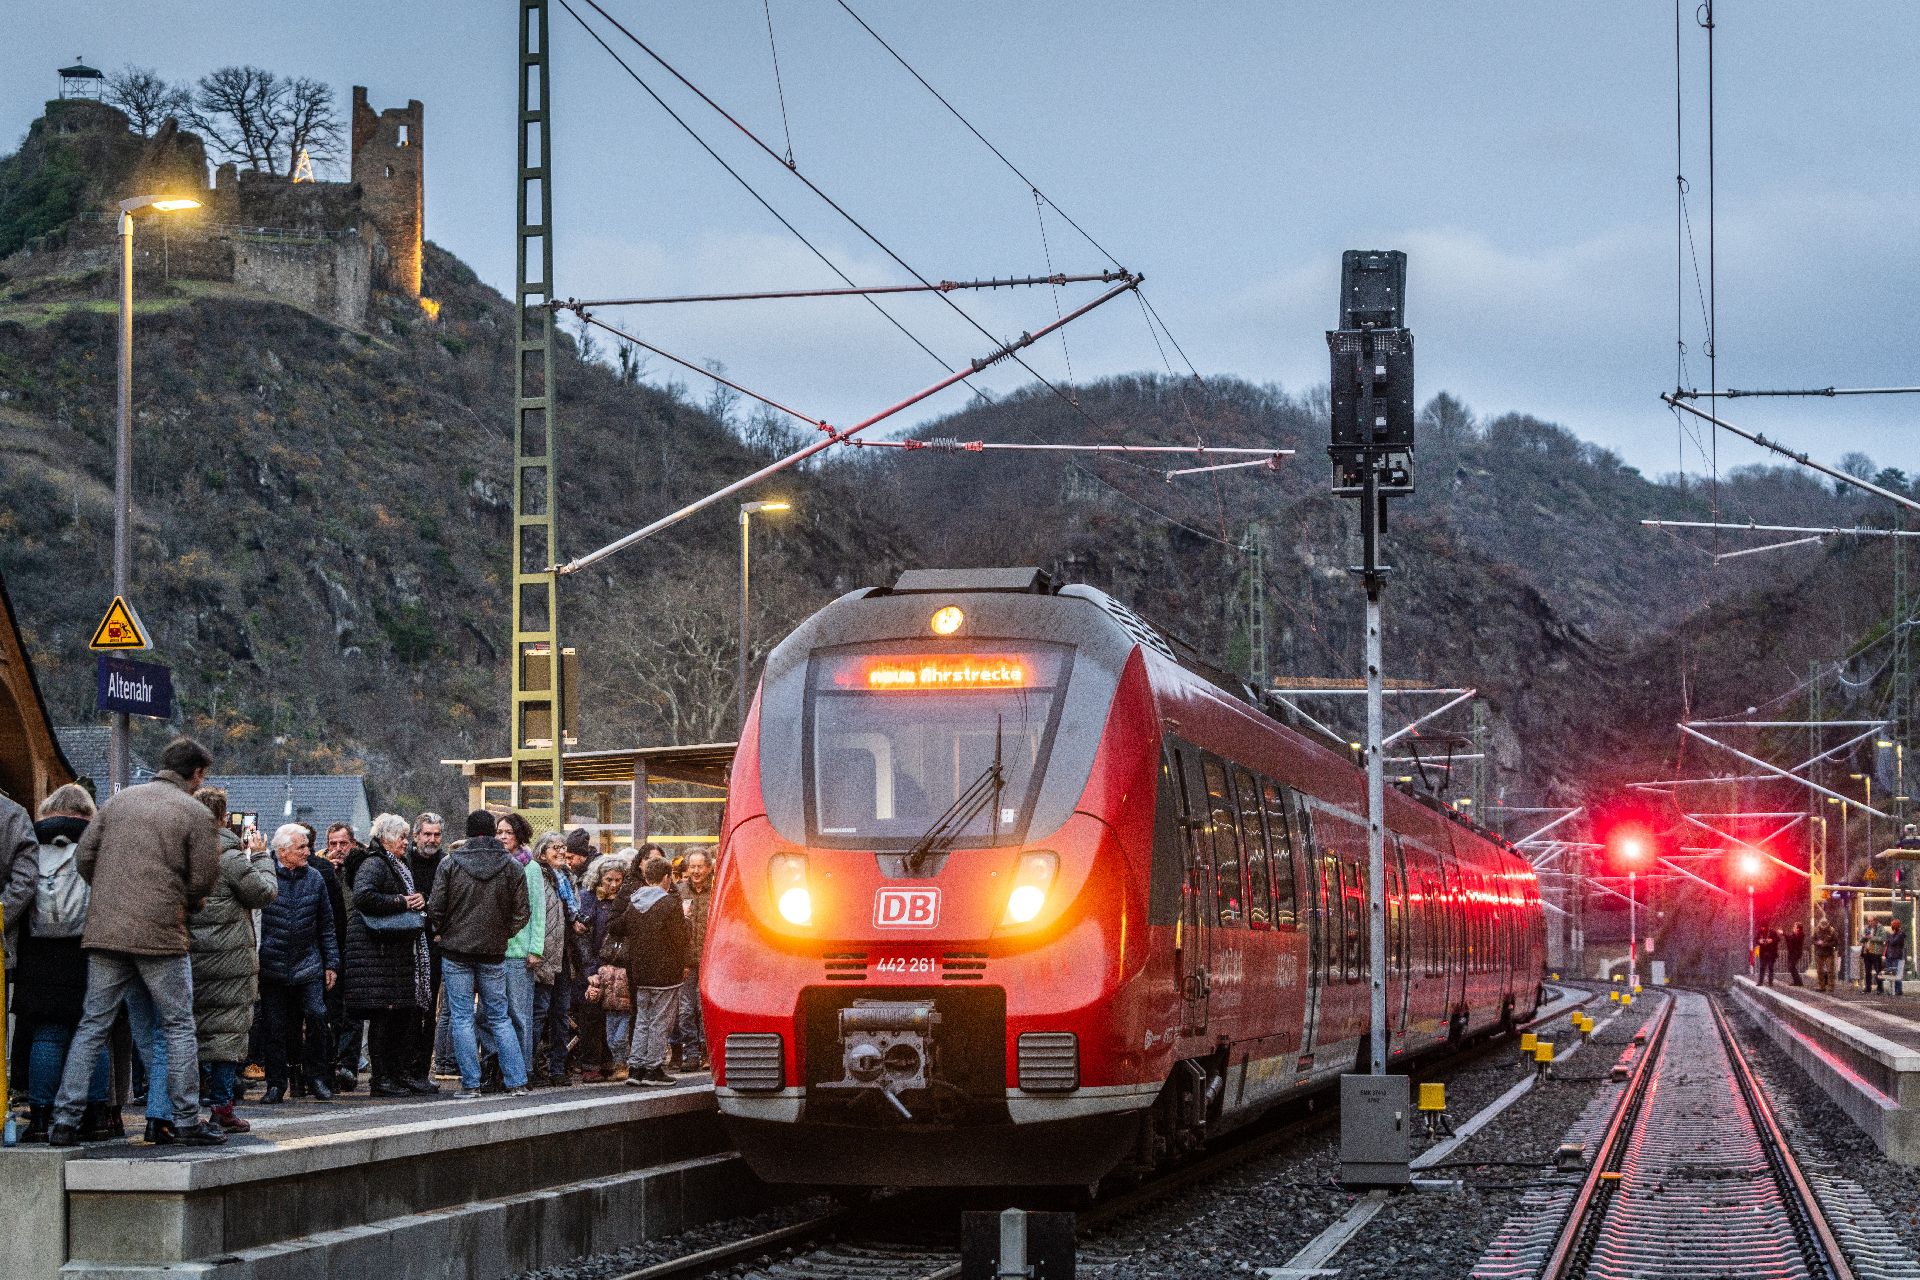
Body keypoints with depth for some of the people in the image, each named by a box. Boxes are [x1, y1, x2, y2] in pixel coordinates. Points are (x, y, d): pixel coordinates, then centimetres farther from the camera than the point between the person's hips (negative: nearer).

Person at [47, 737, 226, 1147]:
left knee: (93, 1025, 8)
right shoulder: (193, 811, -3)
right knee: (178, 1026, 5)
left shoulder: (120, 800, 11)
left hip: (105, 930, 4)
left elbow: (84, 855, 9)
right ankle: (187, 1121, 5)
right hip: (160, 933, -4)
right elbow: (204, 878, -3)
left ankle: (64, 1121, 3)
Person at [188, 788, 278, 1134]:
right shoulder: (229, 857, -13)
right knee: (227, 1031, -1)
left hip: (191, 959, 6)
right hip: (229, 960, -6)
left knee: (194, 1029, 13)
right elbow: (264, 891, -7)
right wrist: (261, 856, 7)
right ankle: (221, 1109, -2)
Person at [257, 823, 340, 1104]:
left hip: (308, 964, 2)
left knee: (317, 1016, -10)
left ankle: (316, 1075, 6)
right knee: (273, 1026, 1)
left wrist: (331, 964, 12)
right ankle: (276, 1083, 12)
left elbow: (326, 925, 15)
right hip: (272, 964, -2)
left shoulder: (314, 878, 9)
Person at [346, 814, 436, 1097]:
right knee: (383, 1015, -7)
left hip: (403, 951, 10)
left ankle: (405, 1073, 14)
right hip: (378, 952, -10)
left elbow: (413, 897, 34)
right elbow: (364, 896, -26)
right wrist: (401, 903, -18)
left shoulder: (401, 866, 21)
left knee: (407, 1013, 8)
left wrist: (420, 898, 10)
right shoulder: (373, 865, -10)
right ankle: (381, 1079, -5)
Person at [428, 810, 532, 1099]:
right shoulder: (511, 867, 0)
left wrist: (438, 933, 13)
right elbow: (521, 912, 1)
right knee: (499, 1018, 10)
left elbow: (435, 907, -5)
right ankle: (517, 1081, 6)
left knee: (462, 1018, 3)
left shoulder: (450, 863, -5)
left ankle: (471, 1083, 0)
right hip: (494, 952, 2)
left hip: (456, 949, -2)